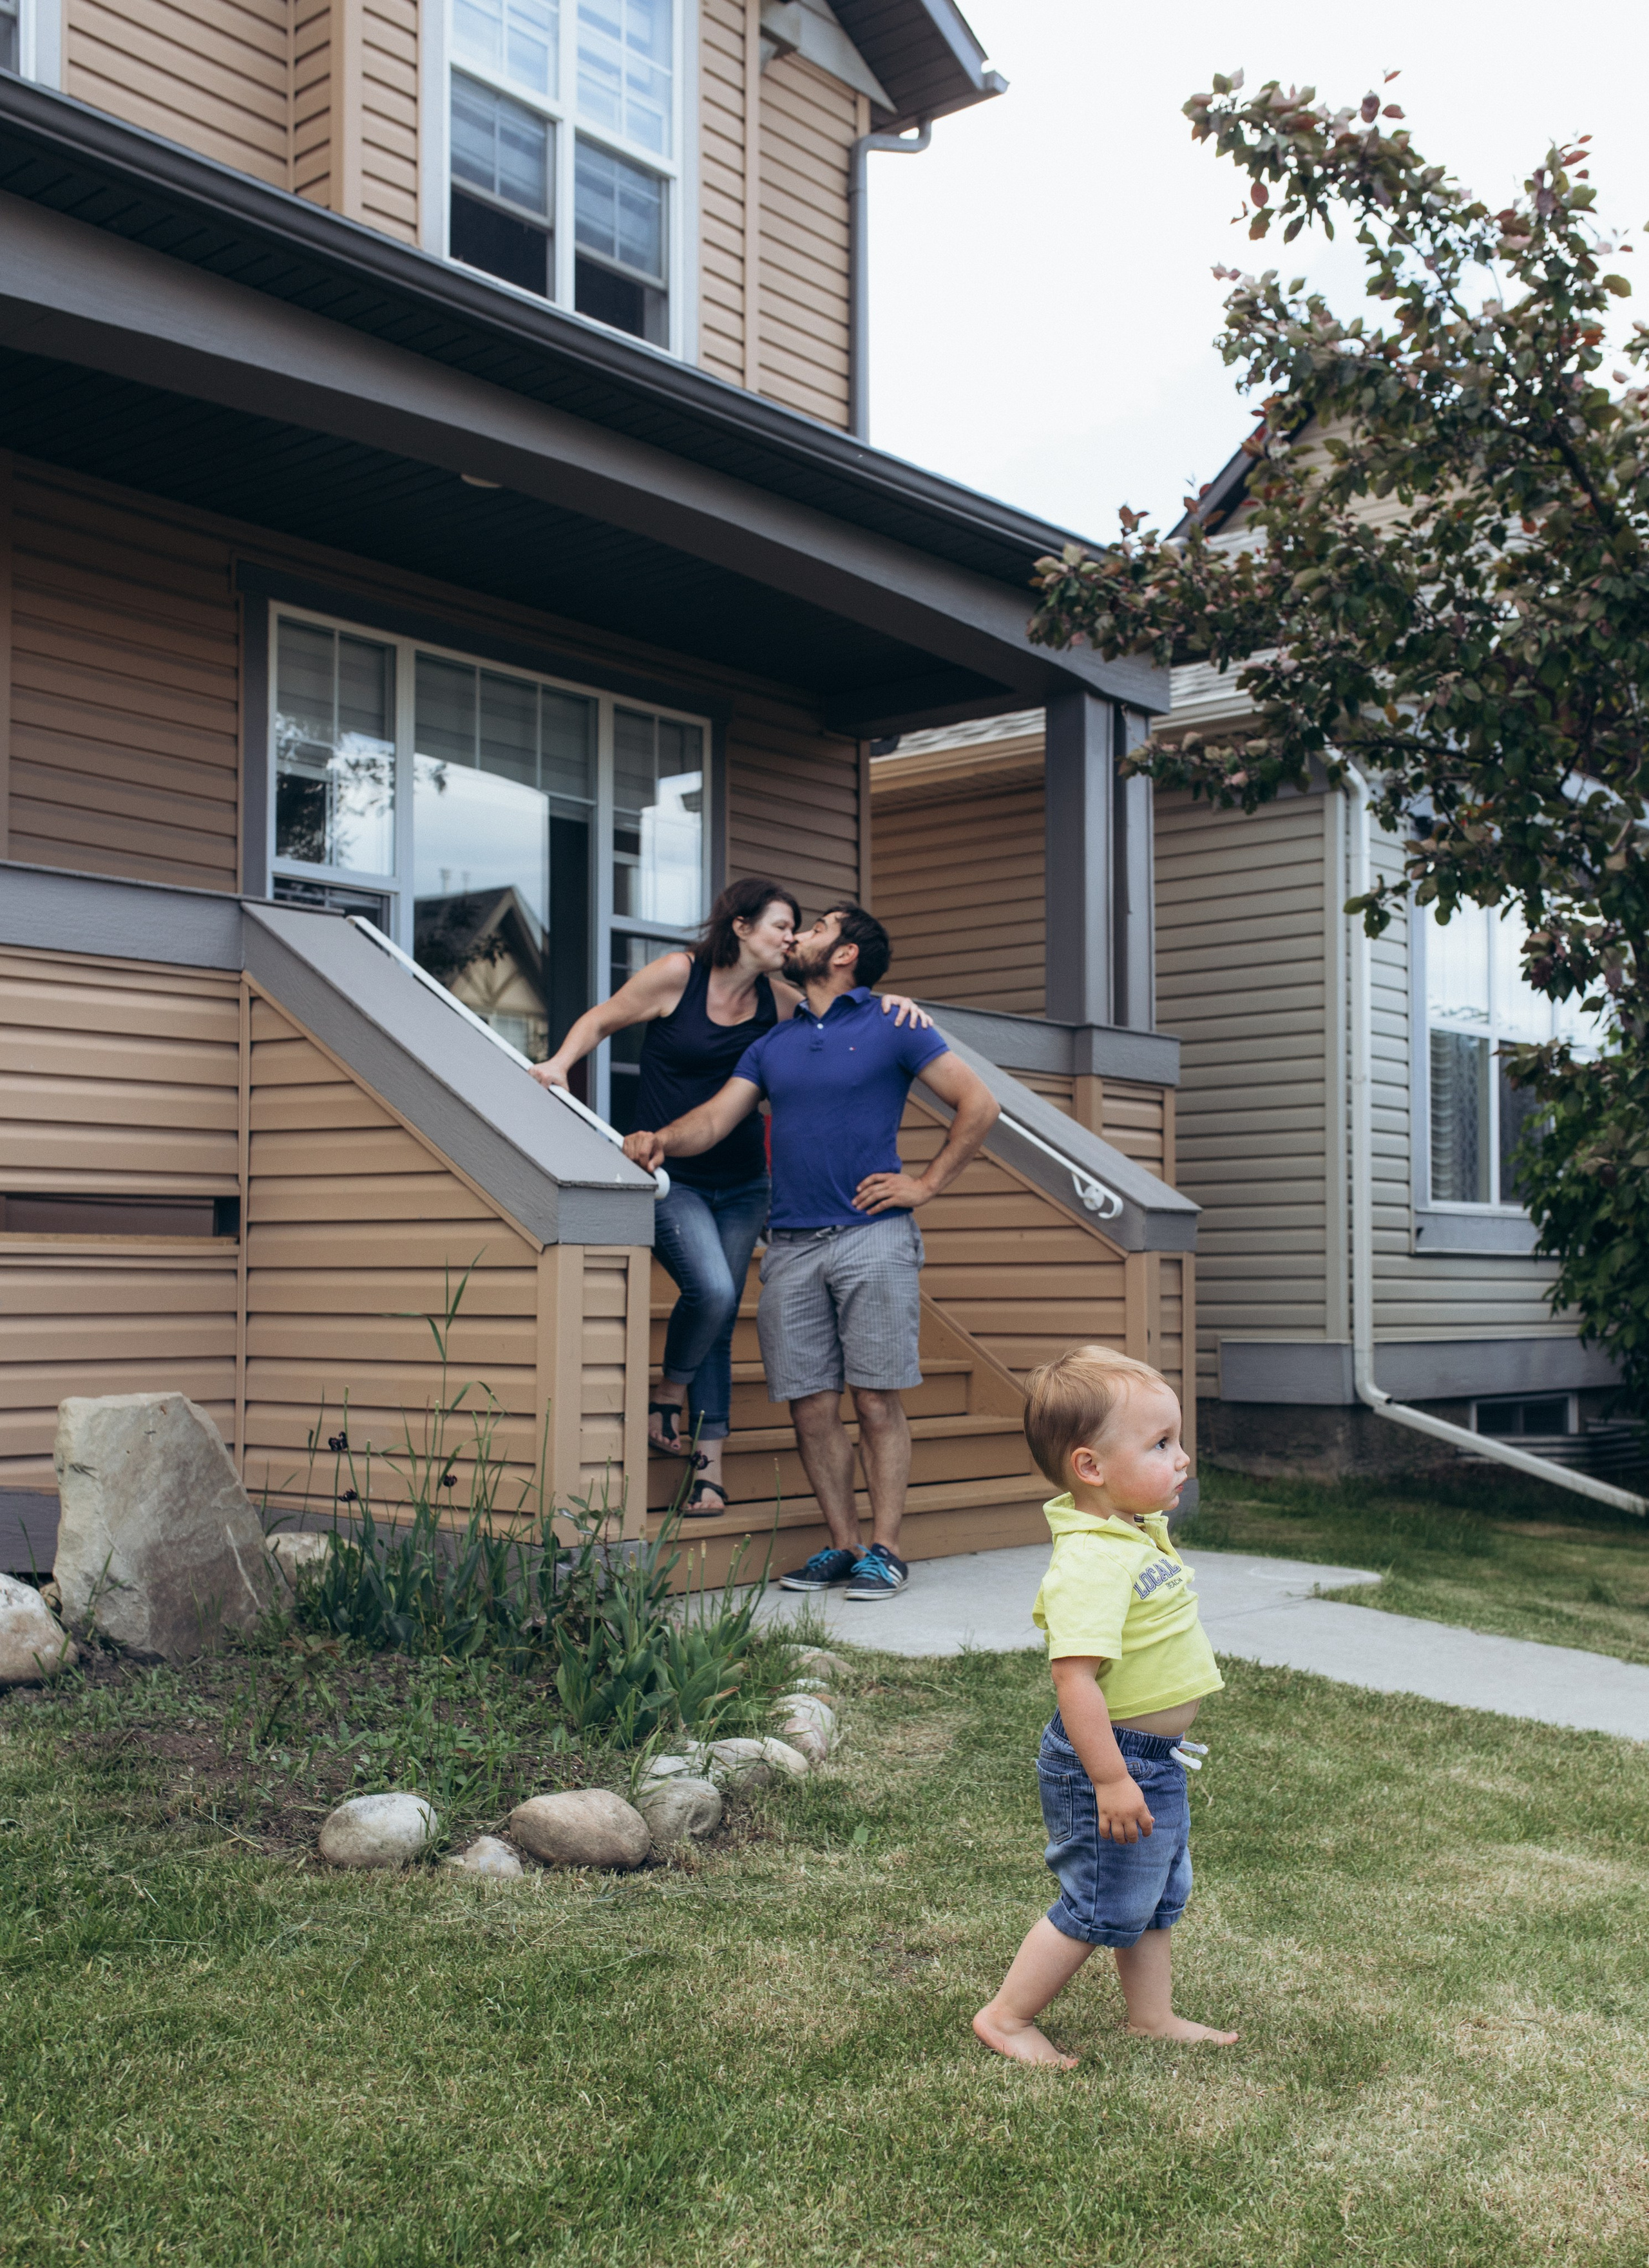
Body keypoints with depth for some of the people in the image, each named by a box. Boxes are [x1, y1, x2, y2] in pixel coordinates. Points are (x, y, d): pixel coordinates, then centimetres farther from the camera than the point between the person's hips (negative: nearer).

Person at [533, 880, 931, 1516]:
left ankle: (709, 1467, 11)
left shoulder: (777, 1000, 2)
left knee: (720, 1325, 5)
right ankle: (669, 1395, 4)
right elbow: (600, 1021, 1)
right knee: (711, 1287, -24)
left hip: (742, 1184, 5)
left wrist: (892, 1005, -16)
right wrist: (560, 1063, -15)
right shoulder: (677, 975, -9)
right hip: (670, 1177, -5)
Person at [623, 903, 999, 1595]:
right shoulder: (772, 1044, 18)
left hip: (871, 1236, -4)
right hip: (790, 1245, 5)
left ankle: (885, 1550, 3)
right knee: (811, 1408, 3)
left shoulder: (890, 1027, 4)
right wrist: (660, 1140, -12)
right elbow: (714, 1120, 8)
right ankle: (842, 1545, 13)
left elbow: (978, 1103, 3)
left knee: (877, 1401, -4)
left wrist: (925, 1184, -2)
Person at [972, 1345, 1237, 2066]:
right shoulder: (1091, 1561, -30)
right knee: (1100, 1907, 3)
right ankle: (1006, 2018, 18)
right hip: (1112, 1759, -10)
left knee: (1157, 1896, 22)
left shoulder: (1140, 1533, 4)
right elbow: (1075, 1676, -33)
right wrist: (1109, 1779, -30)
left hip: (1155, 1759, 10)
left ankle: (1152, 2014, 39)